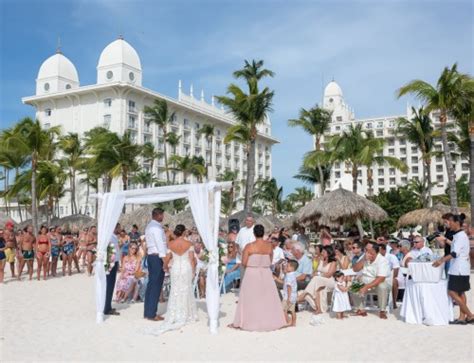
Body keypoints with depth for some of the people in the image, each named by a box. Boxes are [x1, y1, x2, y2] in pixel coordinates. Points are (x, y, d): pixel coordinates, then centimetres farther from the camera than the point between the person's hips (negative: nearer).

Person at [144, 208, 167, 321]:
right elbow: (160, 244, -20)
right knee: (156, 286, -5)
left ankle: (147, 312, 18)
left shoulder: (149, 226, 16)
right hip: (157, 257, -10)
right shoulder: (156, 227, -15)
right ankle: (152, 314, -1)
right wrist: (164, 260, -20)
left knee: (151, 284, 13)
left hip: (151, 256, 10)